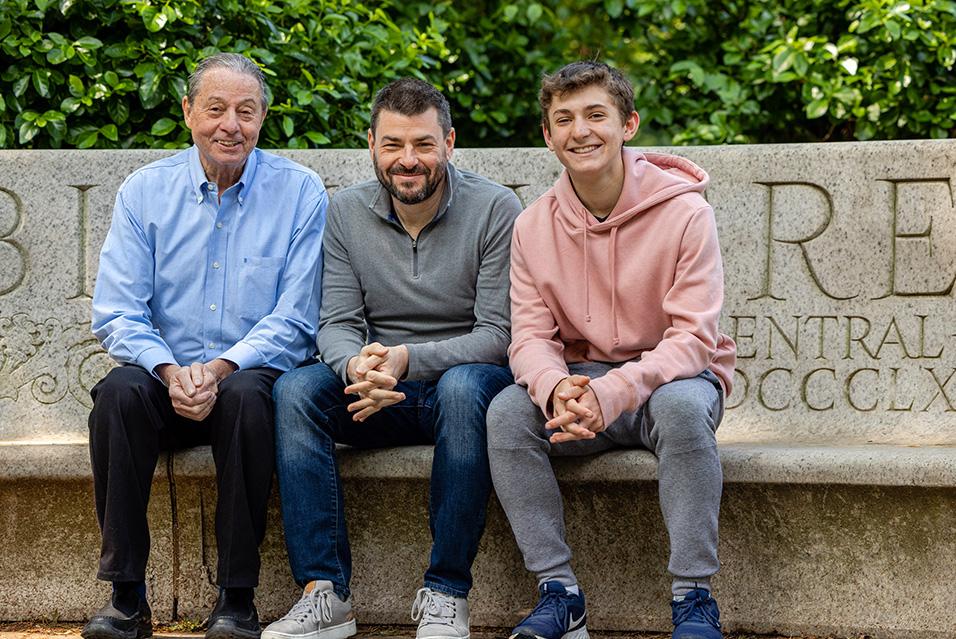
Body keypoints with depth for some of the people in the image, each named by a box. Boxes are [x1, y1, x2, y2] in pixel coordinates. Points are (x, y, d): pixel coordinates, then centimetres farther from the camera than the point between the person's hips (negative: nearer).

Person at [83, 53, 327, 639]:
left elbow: (294, 321, -6)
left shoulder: (300, 193, 1)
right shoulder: (144, 191, 6)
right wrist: (171, 371, -20)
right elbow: (116, 313, -1)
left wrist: (222, 369, -22)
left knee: (246, 395, -36)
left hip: (253, 373, -2)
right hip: (166, 377, 2)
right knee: (119, 391, -30)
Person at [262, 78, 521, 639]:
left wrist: (408, 359, -28)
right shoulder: (347, 213, 4)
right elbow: (337, 323, -2)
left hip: (469, 377, -3)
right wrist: (357, 366, -27)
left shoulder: (496, 210, -8)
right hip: (383, 401, 4)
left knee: (464, 386, -38)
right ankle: (325, 593, -26)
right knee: (295, 390, -24)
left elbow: (498, 334, -13)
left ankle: (447, 594, -31)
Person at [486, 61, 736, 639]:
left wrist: (613, 392, -34)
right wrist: (558, 388, -28)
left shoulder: (685, 213, -12)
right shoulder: (534, 226, 0)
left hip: (672, 376, -3)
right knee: (507, 412, -25)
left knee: (681, 406, -37)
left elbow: (693, 337, -18)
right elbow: (530, 336, -3)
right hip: (580, 378, 3)